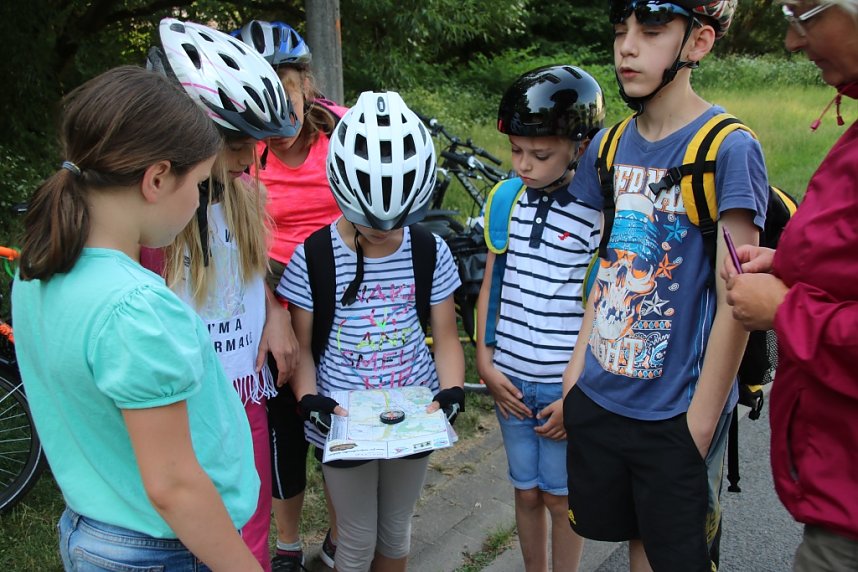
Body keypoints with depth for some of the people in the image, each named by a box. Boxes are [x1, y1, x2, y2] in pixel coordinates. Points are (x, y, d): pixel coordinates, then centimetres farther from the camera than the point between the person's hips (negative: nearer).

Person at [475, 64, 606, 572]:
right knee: (527, 491, 18)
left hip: (567, 387, -4)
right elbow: (490, 286, 7)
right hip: (510, 380, 4)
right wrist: (485, 362, 1)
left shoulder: (596, 215, -13)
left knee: (560, 496, 11)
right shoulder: (506, 199, 1)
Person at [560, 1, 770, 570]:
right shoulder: (609, 146, 4)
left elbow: (734, 303, -14)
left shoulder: (729, 149, -13)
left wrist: (699, 425, -13)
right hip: (599, 398, 5)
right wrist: (575, 372, 7)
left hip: (677, 414, -5)